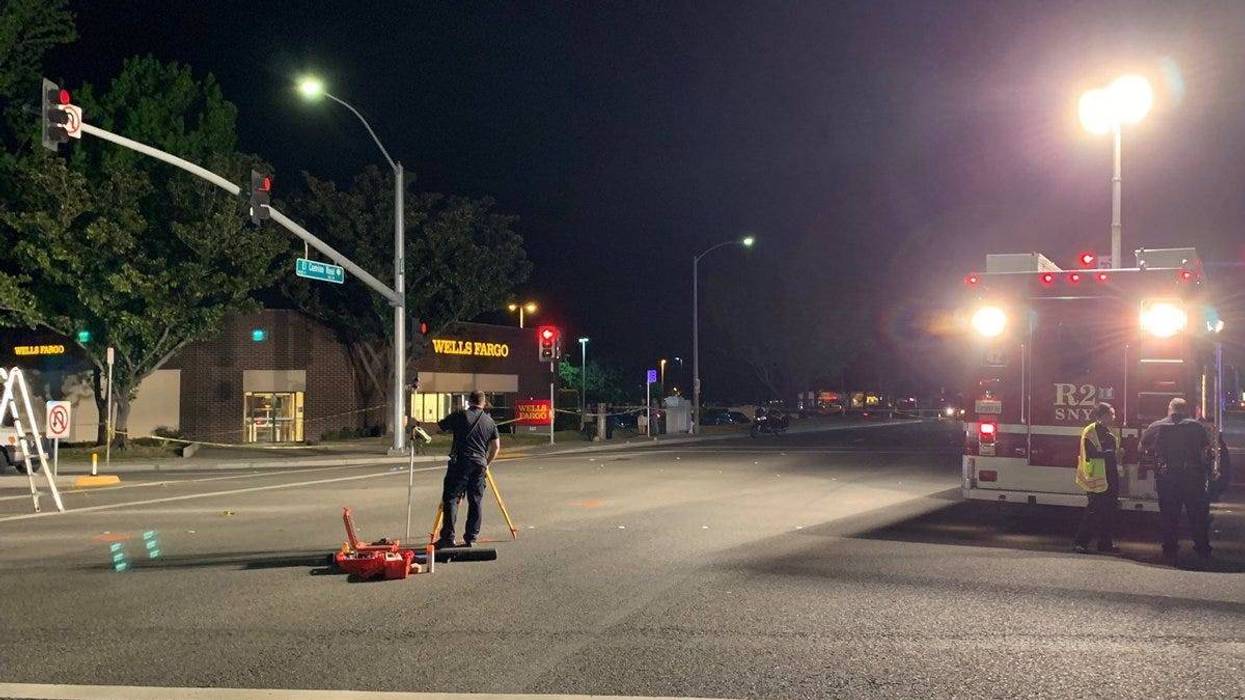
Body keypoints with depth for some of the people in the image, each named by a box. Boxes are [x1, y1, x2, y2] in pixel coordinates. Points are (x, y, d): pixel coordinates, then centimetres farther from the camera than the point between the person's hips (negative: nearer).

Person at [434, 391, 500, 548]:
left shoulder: (460, 415, 2)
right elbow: (496, 447, 13)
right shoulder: (490, 421, 13)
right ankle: (471, 538, 9)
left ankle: (448, 537, -11)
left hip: (460, 462, -4)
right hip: (479, 465, 4)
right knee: (475, 501, 10)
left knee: (451, 499, -3)